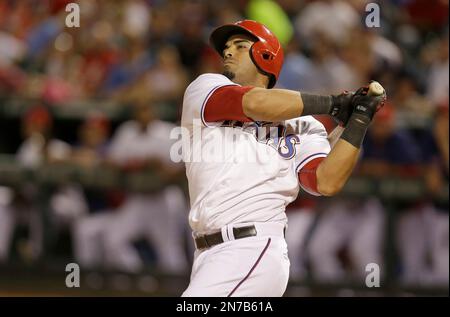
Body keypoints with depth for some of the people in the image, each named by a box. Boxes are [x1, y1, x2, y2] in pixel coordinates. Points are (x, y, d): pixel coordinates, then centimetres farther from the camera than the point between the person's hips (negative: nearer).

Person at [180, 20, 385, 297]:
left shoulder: (301, 125, 11)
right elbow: (254, 103, -9)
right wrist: (332, 104, 0)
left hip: (254, 251, -3)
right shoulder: (204, 89, 11)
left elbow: (326, 182, -5)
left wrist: (358, 119, -5)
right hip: (208, 254, 4)